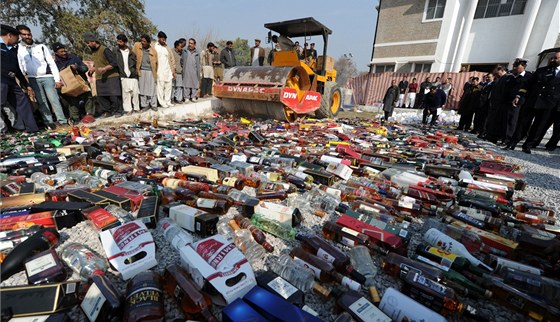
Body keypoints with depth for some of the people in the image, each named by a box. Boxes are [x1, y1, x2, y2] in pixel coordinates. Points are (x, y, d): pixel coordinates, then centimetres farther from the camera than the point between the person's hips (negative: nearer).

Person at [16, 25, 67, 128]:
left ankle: (62, 121, -4)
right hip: (32, 79, 2)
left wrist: (57, 79, -5)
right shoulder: (18, 49, 7)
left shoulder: (41, 47, 5)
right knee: (41, 102, 3)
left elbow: (52, 63, 3)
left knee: (54, 100, -6)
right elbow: (20, 67, 7)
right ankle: (49, 122, 5)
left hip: (47, 77, -2)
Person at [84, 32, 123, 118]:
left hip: (111, 77, -8)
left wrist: (104, 68, -23)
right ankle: (107, 111, 12)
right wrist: (93, 69, 13)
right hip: (100, 78, 8)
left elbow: (114, 63, -15)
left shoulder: (105, 50, -9)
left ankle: (117, 111, 4)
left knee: (114, 96, -8)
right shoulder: (94, 51, 16)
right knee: (101, 96, 4)